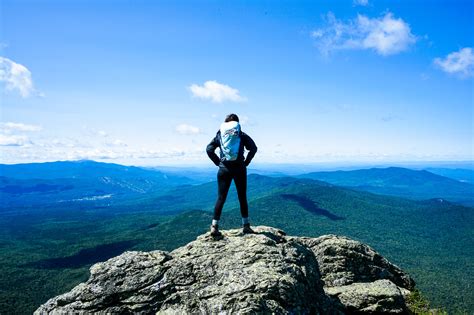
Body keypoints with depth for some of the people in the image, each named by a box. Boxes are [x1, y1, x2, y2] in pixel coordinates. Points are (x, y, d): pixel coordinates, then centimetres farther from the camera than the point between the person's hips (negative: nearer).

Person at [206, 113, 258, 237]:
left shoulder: (220, 134, 9)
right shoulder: (242, 135, 5)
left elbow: (209, 149, -2)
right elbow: (253, 148, -6)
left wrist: (218, 162, 2)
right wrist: (246, 162, 0)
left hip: (224, 169, 1)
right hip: (239, 169, -1)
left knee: (221, 198, 4)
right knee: (242, 197, 8)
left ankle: (214, 226, 0)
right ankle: (246, 226, 12)